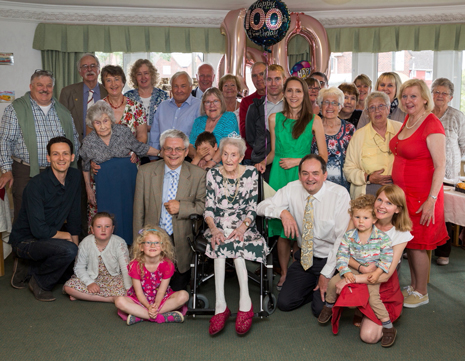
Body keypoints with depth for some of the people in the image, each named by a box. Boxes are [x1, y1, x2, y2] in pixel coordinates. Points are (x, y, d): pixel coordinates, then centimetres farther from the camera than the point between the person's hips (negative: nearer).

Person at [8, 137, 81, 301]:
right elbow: (39, 230, -27)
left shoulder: (74, 177, -3)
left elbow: (74, 214, 6)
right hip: (25, 240, -8)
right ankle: (39, 281, -4)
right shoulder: (36, 185, -24)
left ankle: (27, 269, 11)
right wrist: (66, 236, -12)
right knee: (68, 250, -32)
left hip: (48, 238, 8)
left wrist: (76, 244, 4)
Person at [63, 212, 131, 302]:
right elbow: (79, 267, -6)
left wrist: (129, 289, -31)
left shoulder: (119, 243, -16)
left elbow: (126, 269, -20)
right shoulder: (86, 243, -12)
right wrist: (89, 283, -22)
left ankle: (82, 295, -20)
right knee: (68, 286, -23)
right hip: (92, 277, 1)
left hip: (113, 278, 0)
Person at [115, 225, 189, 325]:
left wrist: (156, 305, -33)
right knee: (119, 301, -29)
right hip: (141, 301, -1)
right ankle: (165, 317, -32)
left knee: (184, 295, -25)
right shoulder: (135, 265, -14)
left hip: (162, 299, 1)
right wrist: (149, 307, -31)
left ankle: (140, 315, -28)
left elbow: (161, 291, -13)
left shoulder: (167, 264, -13)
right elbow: (139, 292, -13)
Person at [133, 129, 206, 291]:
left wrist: (181, 207, -17)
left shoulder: (198, 174, -3)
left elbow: (204, 206, 0)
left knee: (178, 290, 7)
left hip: (181, 240, 0)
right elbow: (138, 211, 3)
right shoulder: (145, 172, 0)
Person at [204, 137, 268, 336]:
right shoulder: (213, 174, 6)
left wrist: (243, 226, -20)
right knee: (221, 243, -33)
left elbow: (252, 208, 0)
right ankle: (245, 303, -36)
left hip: (243, 226, -1)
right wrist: (214, 229, -19)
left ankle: (221, 305, -35)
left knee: (223, 246, -33)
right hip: (219, 226, 1)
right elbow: (209, 208, 0)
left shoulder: (251, 174, 4)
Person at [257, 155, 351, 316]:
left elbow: (342, 238, -16)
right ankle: (313, 288, 20)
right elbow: (261, 207, -4)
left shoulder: (340, 194, -16)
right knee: (285, 303, -6)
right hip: (305, 257, 4)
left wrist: (327, 274, -17)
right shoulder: (292, 189, -5)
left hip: (330, 259, -4)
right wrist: (282, 212, -26)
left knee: (321, 310, -15)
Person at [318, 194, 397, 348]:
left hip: (373, 273, -3)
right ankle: (329, 306, 16)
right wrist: (346, 272, -22)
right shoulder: (348, 236, -8)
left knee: (373, 297, -19)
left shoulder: (382, 237, -15)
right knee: (333, 282, -13)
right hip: (353, 270, 3)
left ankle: (389, 328, -1)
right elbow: (342, 255, -9)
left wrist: (377, 273, -23)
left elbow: (387, 257, -13)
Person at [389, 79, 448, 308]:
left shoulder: (432, 125, -15)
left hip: (422, 196, -7)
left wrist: (432, 200, -22)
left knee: (416, 245, 1)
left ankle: (421, 293, 18)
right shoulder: (407, 121, 9)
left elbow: (440, 165, -18)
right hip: (403, 192, 7)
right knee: (407, 242, 14)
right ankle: (413, 287, 29)